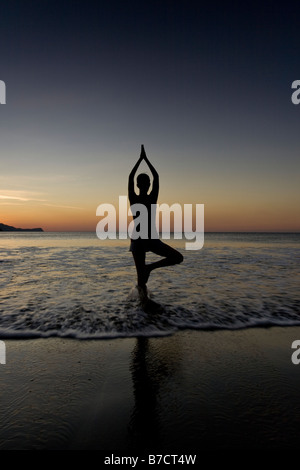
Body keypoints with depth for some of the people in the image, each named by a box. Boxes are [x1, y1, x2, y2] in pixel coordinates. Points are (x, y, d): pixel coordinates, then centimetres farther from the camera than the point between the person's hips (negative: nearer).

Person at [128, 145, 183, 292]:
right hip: (137, 240, -3)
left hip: (152, 239, 3)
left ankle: (150, 267, 10)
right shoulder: (133, 199, 0)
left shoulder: (152, 198, 5)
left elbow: (156, 177, 3)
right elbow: (130, 178, -5)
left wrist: (145, 159, 6)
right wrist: (141, 159, -1)